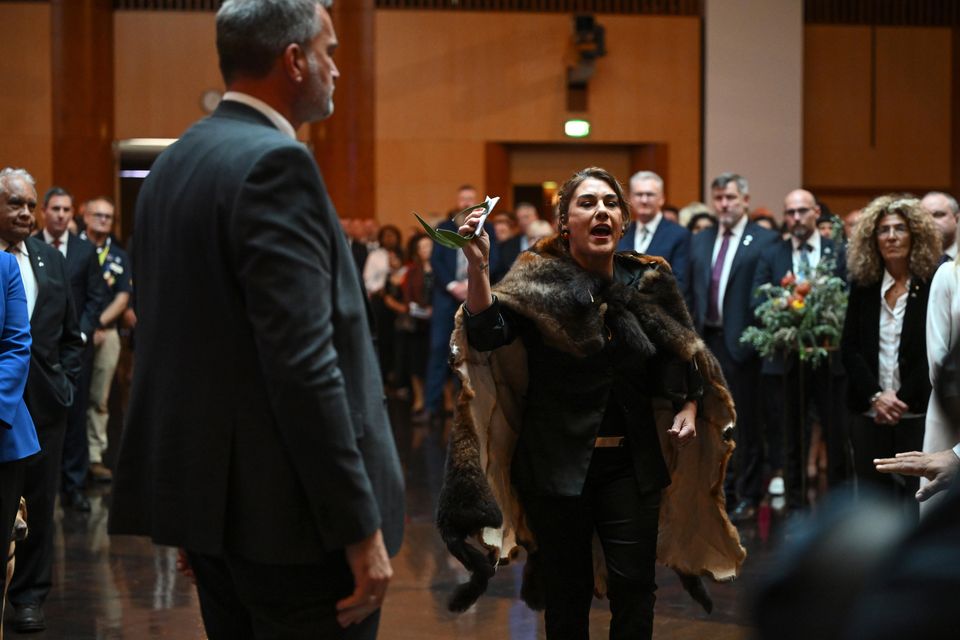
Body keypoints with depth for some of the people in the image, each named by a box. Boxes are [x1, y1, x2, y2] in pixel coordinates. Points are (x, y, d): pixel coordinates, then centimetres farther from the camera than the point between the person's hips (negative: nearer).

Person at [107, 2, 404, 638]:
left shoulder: (173, 163, 12)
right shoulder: (275, 163, -15)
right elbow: (304, 364, -22)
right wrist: (361, 528, -19)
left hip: (206, 489, 9)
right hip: (290, 513, -9)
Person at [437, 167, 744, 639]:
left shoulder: (649, 282, 3)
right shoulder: (538, 282, -6)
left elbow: (678, 355, 16)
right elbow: (487, 335, -23)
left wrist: (688, 406, -1)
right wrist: (477, 268, -38)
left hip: (630, 464, 2)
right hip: (557, 463, -2)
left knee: (634, 587, -2)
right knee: (567, 592, 5)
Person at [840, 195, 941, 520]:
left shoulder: (934, 285, -2)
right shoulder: (863, 286, 8)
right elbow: (849, 348, 4)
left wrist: (902, 400, -11)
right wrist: (876, 396, -9)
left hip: (918, 417, -3)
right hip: (870, 418, 3)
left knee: (917, 506, -4)